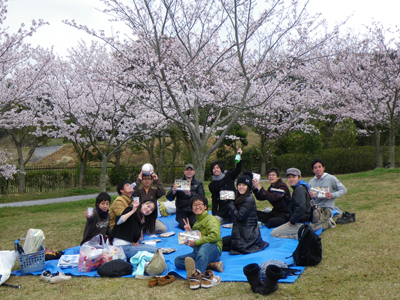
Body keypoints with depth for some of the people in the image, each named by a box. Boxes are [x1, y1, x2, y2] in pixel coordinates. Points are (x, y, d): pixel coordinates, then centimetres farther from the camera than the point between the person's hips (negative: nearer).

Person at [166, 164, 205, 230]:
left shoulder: (199, 183, 9)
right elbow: (169, 198, 0)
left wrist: (190, 194, -26)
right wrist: (173, 192, -24)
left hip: (194, 211, 1)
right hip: (181, 211, -1)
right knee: (184, 227, -25)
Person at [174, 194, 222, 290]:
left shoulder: (211, 219, 4)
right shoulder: (197, 222, 27)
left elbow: (215, 235, -17)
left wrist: (196, 242, -14)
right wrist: (189, 232, 14)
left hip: (213, 249, -7)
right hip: (198, 251, 7)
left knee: (205, 247, -42)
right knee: (178, 261, -17)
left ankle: (196, 275, -67)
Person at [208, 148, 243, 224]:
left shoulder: (229, 176, 3)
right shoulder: (212, 185, 7)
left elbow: (238, 170, -14)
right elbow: (214, 200, 7)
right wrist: (214, 215, 0)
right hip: (222, 211, 2)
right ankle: (228, 221, 15)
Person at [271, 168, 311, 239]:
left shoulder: (300, 189, -18)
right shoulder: (298, 188, 15)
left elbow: (301, 208, -29)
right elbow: (292, 204, 23)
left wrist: (292, 221, -18)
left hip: (301, 223, -11)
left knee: (274, 233, -10)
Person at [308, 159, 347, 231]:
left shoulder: (331, 178, 0)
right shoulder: (311, 182, 12)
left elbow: (343, 190, 5)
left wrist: (332, 195, -14)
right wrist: (309, 195, -12)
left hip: (327, 208, -5)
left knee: (312, 227, -26)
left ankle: (328, 223, 4)